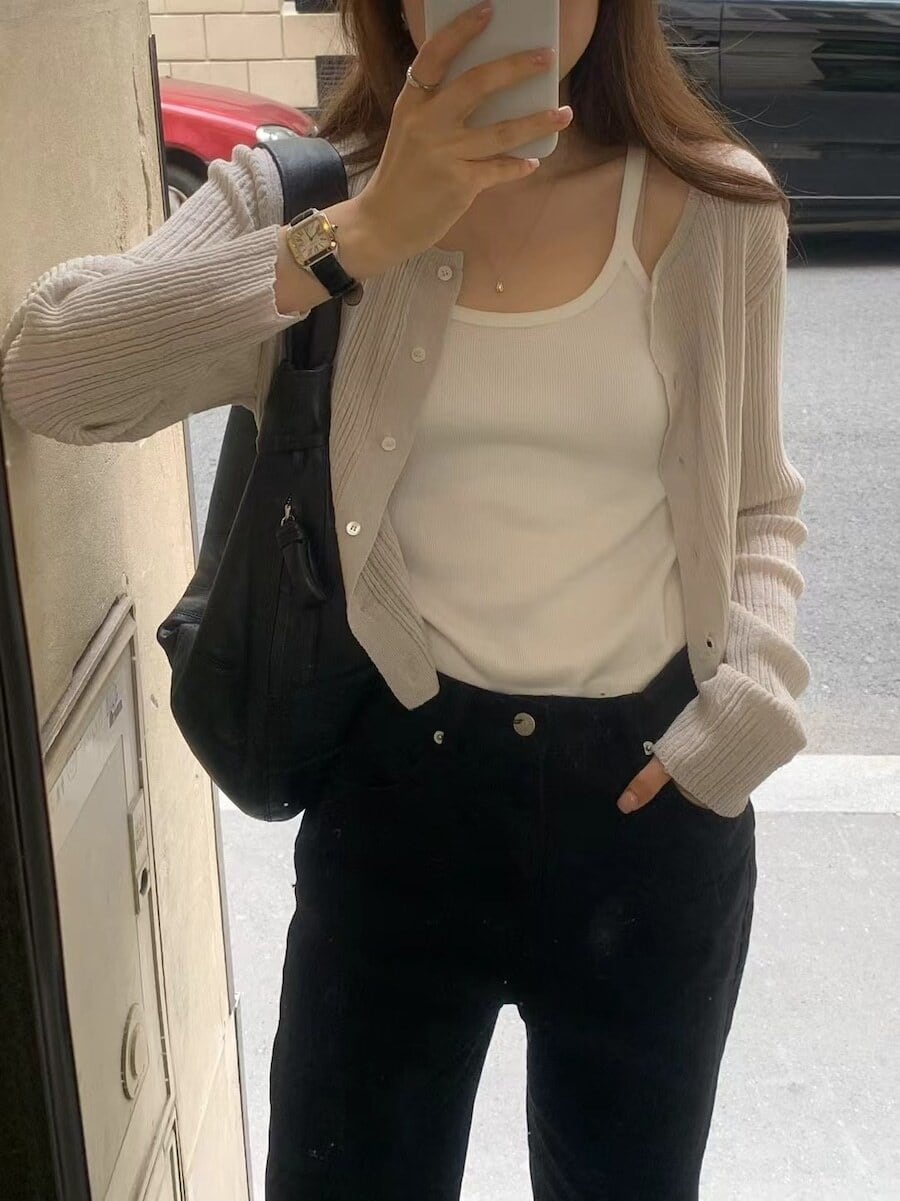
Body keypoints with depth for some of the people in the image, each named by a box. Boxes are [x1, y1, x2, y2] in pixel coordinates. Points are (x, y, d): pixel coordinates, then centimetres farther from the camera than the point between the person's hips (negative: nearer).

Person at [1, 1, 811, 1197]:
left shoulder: (717, 208, -3)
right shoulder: (301, 192, -5)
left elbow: (759, 505, 9)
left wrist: (757, 688, -9)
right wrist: (362, 236, -27)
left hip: (653, 795, 2)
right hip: (398, 784, -1)